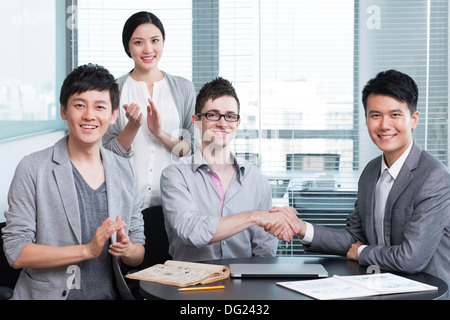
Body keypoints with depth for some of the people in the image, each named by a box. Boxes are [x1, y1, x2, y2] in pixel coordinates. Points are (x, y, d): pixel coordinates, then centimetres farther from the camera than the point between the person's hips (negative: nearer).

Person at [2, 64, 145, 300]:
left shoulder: (125, 171, 10)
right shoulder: (33, 169, -2)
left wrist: (127, 249, -8)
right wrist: (88, 250, -15)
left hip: (111, 294, 4)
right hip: (49, 294, -3)